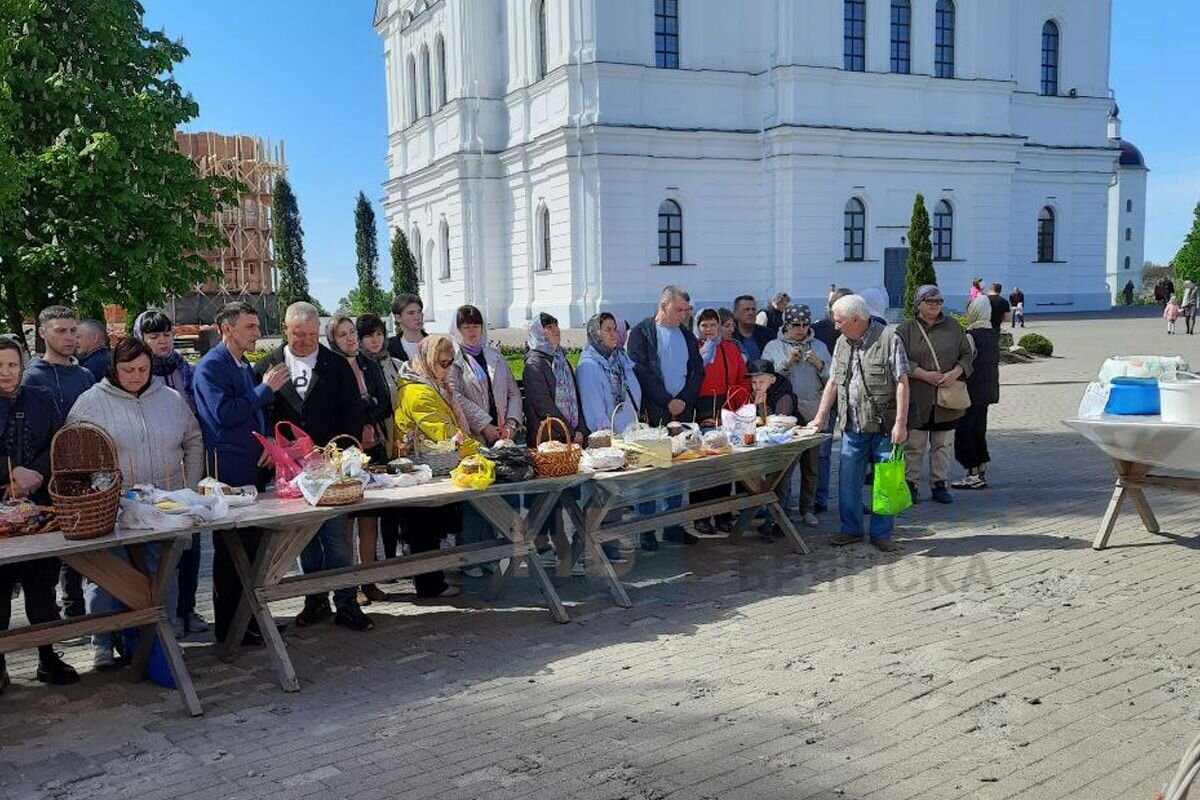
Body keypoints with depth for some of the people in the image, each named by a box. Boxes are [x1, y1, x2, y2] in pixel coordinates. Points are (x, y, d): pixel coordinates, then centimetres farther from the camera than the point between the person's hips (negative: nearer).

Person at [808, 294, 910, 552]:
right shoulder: (842, 344, 10)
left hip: (884, 427, -5)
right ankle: (851, 529, 22)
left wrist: (900, 424, -16)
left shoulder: (889, 339, -10)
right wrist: (820, 418, 11)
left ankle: (882, 534, 15)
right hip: (852, 426, 5)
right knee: (848, 481, 8)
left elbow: (902, 384, -12)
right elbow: (833, 383, 15)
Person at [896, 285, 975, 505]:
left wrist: (955, 373, -8)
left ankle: (939, 484, 18)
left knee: (943, 444, 9)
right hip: (916, 399, -2)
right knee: (914, 444, 2)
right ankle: (910, 483, 12)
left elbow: (968, 355, 10)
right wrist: (924, 374, -16)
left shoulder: (953, 326, 10)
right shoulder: (905, 329, 2)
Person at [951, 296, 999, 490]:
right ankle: (982, 472, 18)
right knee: (978, 430, 15)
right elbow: (994, 363, 15)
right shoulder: (994, 334, 8)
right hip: (988, 391, 8)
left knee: (963, 430, -1)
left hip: (972, 391, -8)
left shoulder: (971, 336, -17)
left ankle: (974, 475, -1)